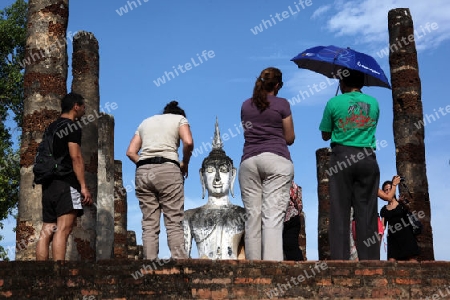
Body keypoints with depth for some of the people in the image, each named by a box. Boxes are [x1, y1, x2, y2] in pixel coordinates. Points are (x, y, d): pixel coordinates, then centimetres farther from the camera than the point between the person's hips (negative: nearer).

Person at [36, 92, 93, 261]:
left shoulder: (51, 128, 23)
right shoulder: (72, 126, -4)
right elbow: (76, 157, -12)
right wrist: (84, 186, -15)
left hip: (49, 184, 9)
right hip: (66, 183, -9)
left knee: (46, 232, 4)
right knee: (63, 230, -15)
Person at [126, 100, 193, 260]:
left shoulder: (145, 122, 25)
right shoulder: (180, 118, 14)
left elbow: (131, 152, 14)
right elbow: (188, 142, -7)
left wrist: (146, 166, 14)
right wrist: (185, 163, 7)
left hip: (143, 171, 4)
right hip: (167, 169, -4)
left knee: (149, 224, 2)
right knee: (174, 222, -5)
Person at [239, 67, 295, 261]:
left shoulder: (246, 105, 15)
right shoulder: (282, 104, 3)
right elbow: (290, 139, 8)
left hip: (249, 161, 4)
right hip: (276, 159, -3)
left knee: (252, 215, 4)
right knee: (273, 215, -9)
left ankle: (253, 263, 5)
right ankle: (272, 264, -16)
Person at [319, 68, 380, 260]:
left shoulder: (334, 103, 0)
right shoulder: (373, 103, 8)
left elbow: (325, 136, 7)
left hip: (342, 157, -2)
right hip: (367, 158, 2)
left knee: (339, 211, 0)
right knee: (366, 211, 3)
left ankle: (339, 257, -4)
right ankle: (369, 259, 2)